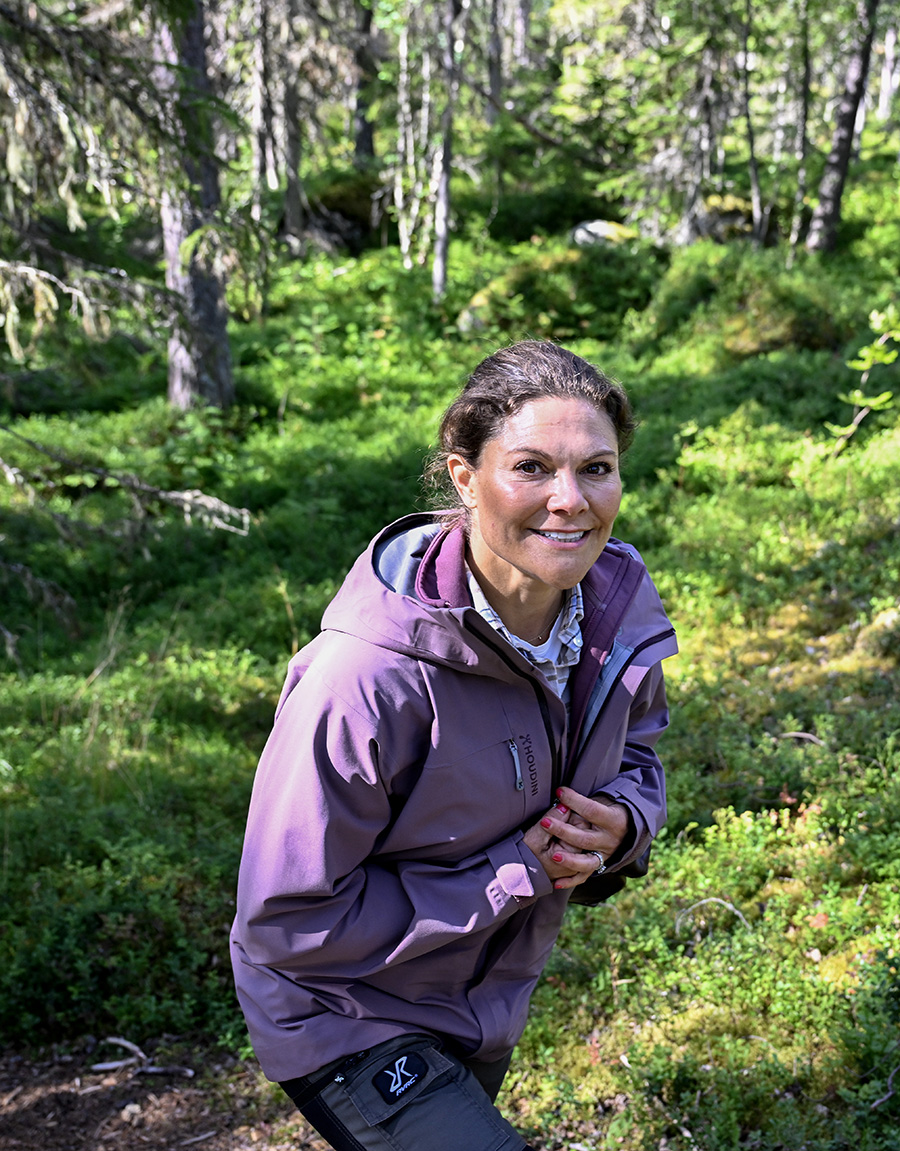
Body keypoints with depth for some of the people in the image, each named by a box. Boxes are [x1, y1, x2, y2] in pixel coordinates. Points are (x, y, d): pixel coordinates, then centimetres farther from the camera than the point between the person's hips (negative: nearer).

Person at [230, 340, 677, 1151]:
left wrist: (619, 823, -19)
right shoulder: (367, 677, -36)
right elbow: (287, 920, -28)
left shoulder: (618, 610, -15)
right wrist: (517, 872, -29)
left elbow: (632, 755, 5)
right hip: (347, 1015, -6)